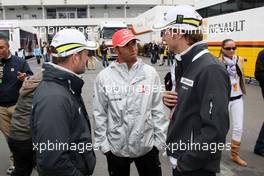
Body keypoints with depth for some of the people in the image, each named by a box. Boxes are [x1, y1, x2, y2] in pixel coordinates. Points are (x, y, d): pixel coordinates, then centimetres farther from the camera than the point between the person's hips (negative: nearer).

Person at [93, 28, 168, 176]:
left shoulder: (150, 73, -4)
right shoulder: (104, 76, -8)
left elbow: (158, 109, -1)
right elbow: (100, 114, -3)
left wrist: (159, 140, -1)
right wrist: (103, 144, -3)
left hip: (147, 146, 1)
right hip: (116, 148, 0)